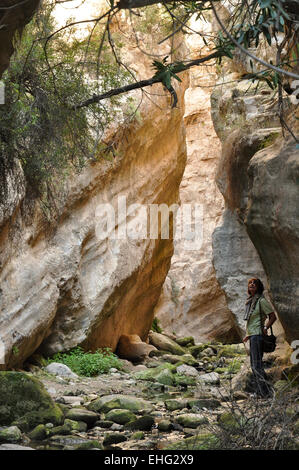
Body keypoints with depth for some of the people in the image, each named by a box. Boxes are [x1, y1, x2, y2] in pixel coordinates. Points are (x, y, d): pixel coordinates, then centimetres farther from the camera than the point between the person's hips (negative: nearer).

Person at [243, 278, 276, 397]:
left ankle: (265, 391, -9)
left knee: (257, 365, -11)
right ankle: (259, 392, 15)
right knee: (254, 365, 10)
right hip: (252, 335, 10)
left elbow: (273, 316, -10)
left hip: (257, 334, -10)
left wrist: (265, 328, -16)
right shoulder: (250, 301, 16)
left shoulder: (261, 301, -10)